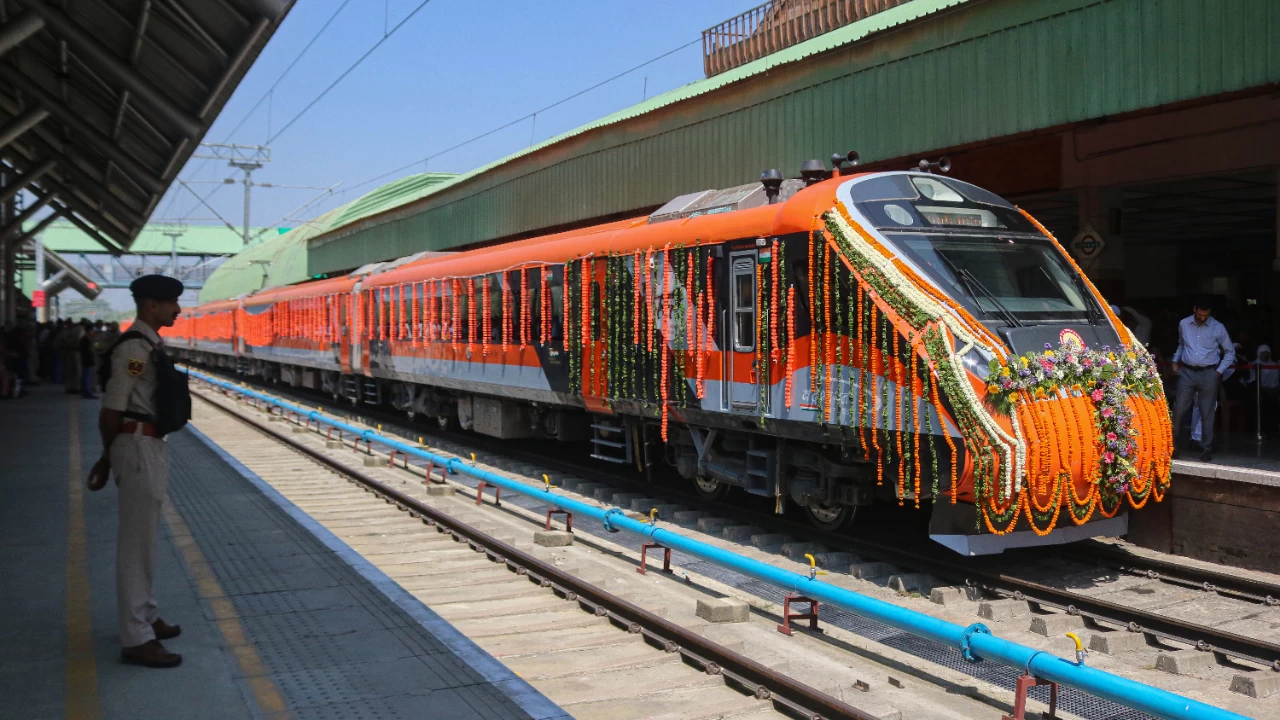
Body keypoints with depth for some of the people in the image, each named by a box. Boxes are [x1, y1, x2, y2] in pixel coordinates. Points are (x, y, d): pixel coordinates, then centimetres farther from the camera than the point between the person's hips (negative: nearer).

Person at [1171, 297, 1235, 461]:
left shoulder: (1218, 328, -3)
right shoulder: (1184, 324, 4)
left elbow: (1230, 352, 7)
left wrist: (1219, 371, -1)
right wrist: (1175, 361, 11)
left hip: (1208, 374, -1)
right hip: (1187, 372, 2)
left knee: (1207, 413, 2)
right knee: (1179, 409, -3)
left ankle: (1206, 449, 10)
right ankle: (1173, 442, 12)